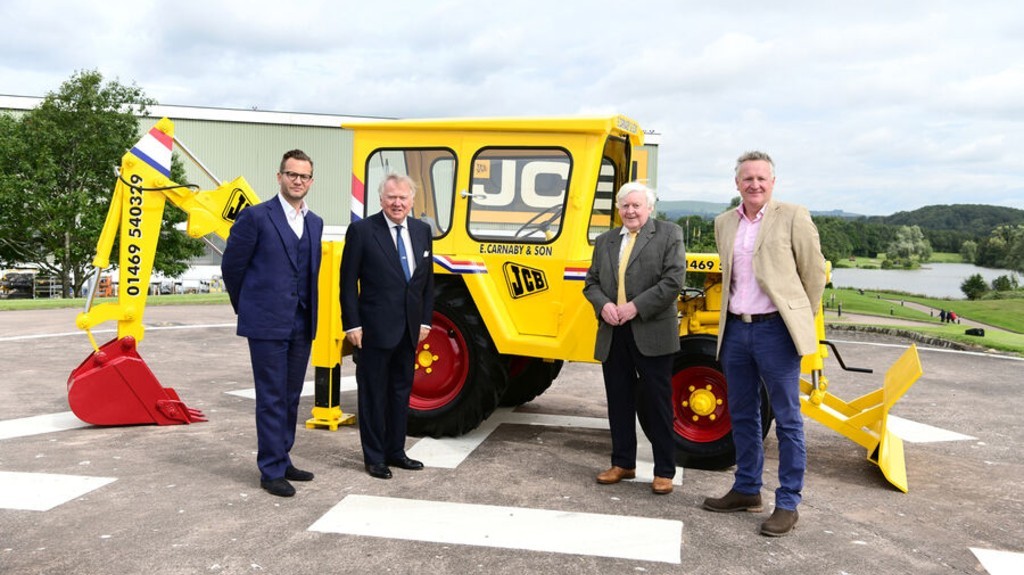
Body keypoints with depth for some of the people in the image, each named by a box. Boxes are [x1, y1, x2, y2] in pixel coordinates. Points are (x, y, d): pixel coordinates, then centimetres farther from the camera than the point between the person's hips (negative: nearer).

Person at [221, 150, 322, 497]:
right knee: (271, 399, -1)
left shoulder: (315, 223, 12)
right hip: (267, 323, -6)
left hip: (301, 324, 6)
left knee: (290, 398, 13)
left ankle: (282, 461, 25)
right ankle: (271, 471, 9)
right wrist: (247, 308, 7)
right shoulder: (256, 216, -7)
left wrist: (308, 312, 14)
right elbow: (231, 266, -2)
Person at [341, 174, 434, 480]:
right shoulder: (362, 230, -8)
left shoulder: (422, 231, 8)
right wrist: (352, 325, -12)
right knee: (373, 394, 5)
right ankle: (374, 457, 16)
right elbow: (348, 282, -8)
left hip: (409, 329, 6)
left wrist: (425, 320, 8)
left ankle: (395, 451, 28)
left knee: (401, 391, 15)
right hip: (375, 328, -6)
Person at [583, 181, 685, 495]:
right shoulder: (605, 240, 16)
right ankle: (622, 463, 24)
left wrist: (636, 306, -16)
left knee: (656, 403, 1)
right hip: (612, 333, 5)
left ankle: (664, 471, 11)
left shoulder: (669, 234, 0)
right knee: (619, 401, 11)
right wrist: (603, 304, -7)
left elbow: (673, 280, -10)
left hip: (652, 333, -5)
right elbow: (591, 281, 14)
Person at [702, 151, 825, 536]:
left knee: (787, 419, 1)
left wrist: (801, 320, 3)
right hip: (735, 329, 6)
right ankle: (747, 490, 28)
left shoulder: (793, 217, -5)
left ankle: (788, 504, 9)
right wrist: (733, 312, 16)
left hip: (775, 330, -6)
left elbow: (814, 273, -1)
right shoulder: (724, 224, 10)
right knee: (742, 415, 14)